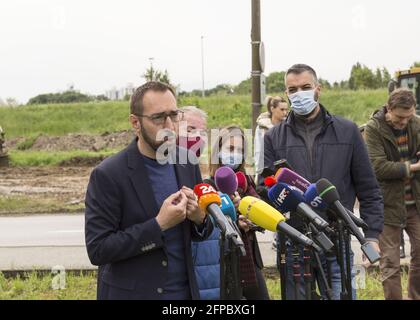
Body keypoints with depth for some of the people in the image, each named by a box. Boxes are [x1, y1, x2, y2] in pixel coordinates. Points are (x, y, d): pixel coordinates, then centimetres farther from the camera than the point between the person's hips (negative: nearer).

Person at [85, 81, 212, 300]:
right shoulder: (107, 175, -14)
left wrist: (200, 218, -11)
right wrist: (158, 225, -23)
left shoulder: (187, 163, 0)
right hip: (131, 292, -4)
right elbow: (97, 250, -16)